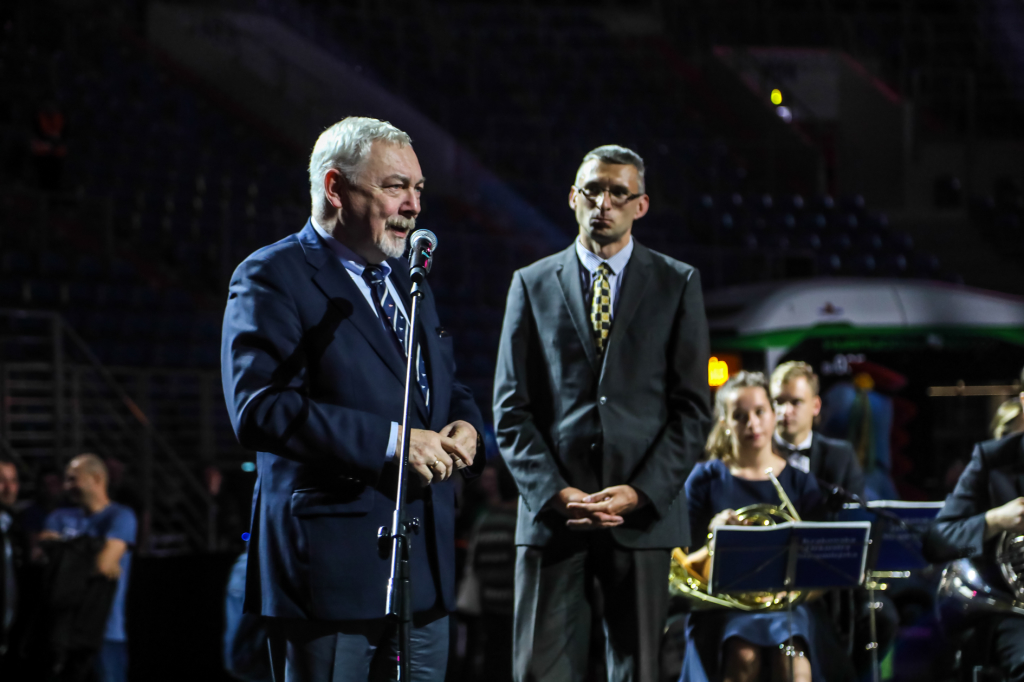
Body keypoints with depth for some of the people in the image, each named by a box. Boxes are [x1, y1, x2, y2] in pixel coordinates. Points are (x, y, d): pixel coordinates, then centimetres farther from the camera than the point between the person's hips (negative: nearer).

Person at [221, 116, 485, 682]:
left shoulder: (406, 276, 19)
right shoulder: (273, 278, -8)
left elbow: (444, 384, 27)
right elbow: (258, 408, -20)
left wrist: (464, 425, 1)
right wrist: (391, 441, -23)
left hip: (425, 567, 8)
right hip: (330, 567, -7)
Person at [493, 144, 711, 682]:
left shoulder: (678, 284, 8)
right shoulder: (532, 284, 10)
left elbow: (692, 408, 4)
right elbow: (511, 408, 6)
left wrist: (639, 493, -9)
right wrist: (555, 492, -8)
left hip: (642, 514, 0)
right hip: (552, 514, 0)